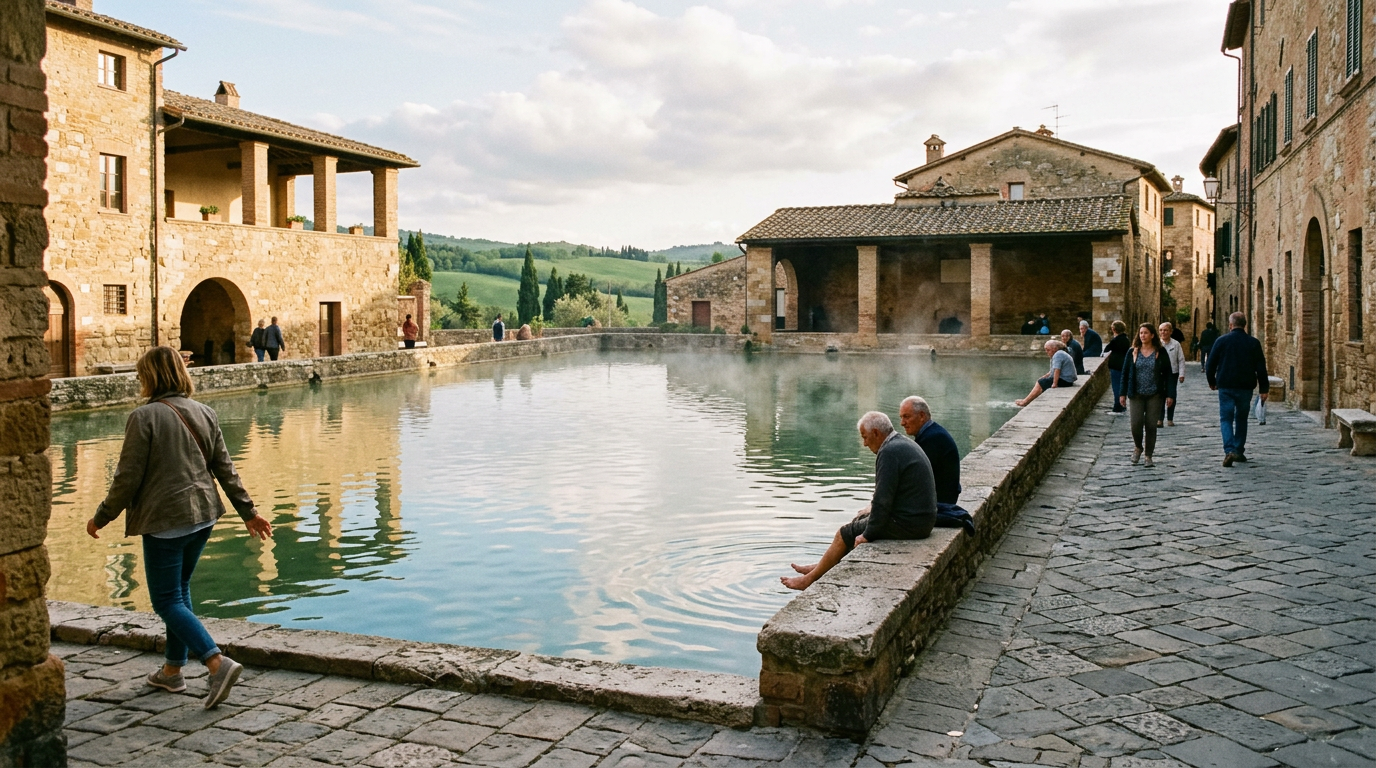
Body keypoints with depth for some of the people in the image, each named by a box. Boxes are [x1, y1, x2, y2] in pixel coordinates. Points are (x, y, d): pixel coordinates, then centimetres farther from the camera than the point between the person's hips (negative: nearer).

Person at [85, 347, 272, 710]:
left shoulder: (144, 417, -13)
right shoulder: (204, 413, 6)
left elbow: (127, 478, -12)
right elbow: (225, 468, 9)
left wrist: (101, 518, 1)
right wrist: (248, 511, 14)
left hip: (165, 521, -7)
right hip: (203, 515, 7)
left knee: (167, 601, 1)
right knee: (179, 589, 20)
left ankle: (218, 663, -15)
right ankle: (173, 670, 29)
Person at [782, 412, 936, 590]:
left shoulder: (889, 452, -19)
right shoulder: (905, 444, 13)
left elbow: (883, 500, -22)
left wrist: (868, 534, -14)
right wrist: (873, 506, 14)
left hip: (906, 524, -10)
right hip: (923, 519, 10)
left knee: (846, 533, 3)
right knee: (861, 520, 24)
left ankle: (810, 579, 17)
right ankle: (821, 566, 31)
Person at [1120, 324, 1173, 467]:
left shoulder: (1160, 352, 1)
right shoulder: (1133, 352, 5)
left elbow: (1167, 374, 3)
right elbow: (1125, 373, 7)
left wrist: (1169, 394, -3)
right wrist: (1123, 393, 3)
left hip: (1154, 396, -1)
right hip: (1136, 395, 1)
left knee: (1151, 426, 0)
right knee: (1136, 424, -8)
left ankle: (1148, 456, 12)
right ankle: (1138, 447, 20)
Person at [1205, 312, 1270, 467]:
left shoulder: (1221, 341, -4)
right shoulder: (1254, 343, 1)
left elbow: (1210, 364, -1)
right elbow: (1261, 368, 1)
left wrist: (1212, 382, 15)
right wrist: (1264, 389, 7)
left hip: (1226, 386, -2)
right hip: (1246, 387, 2)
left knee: (1226, 419, 0)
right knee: (1241, 419, 16)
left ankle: (1230, 450, -18)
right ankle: (1239, 451, 20)